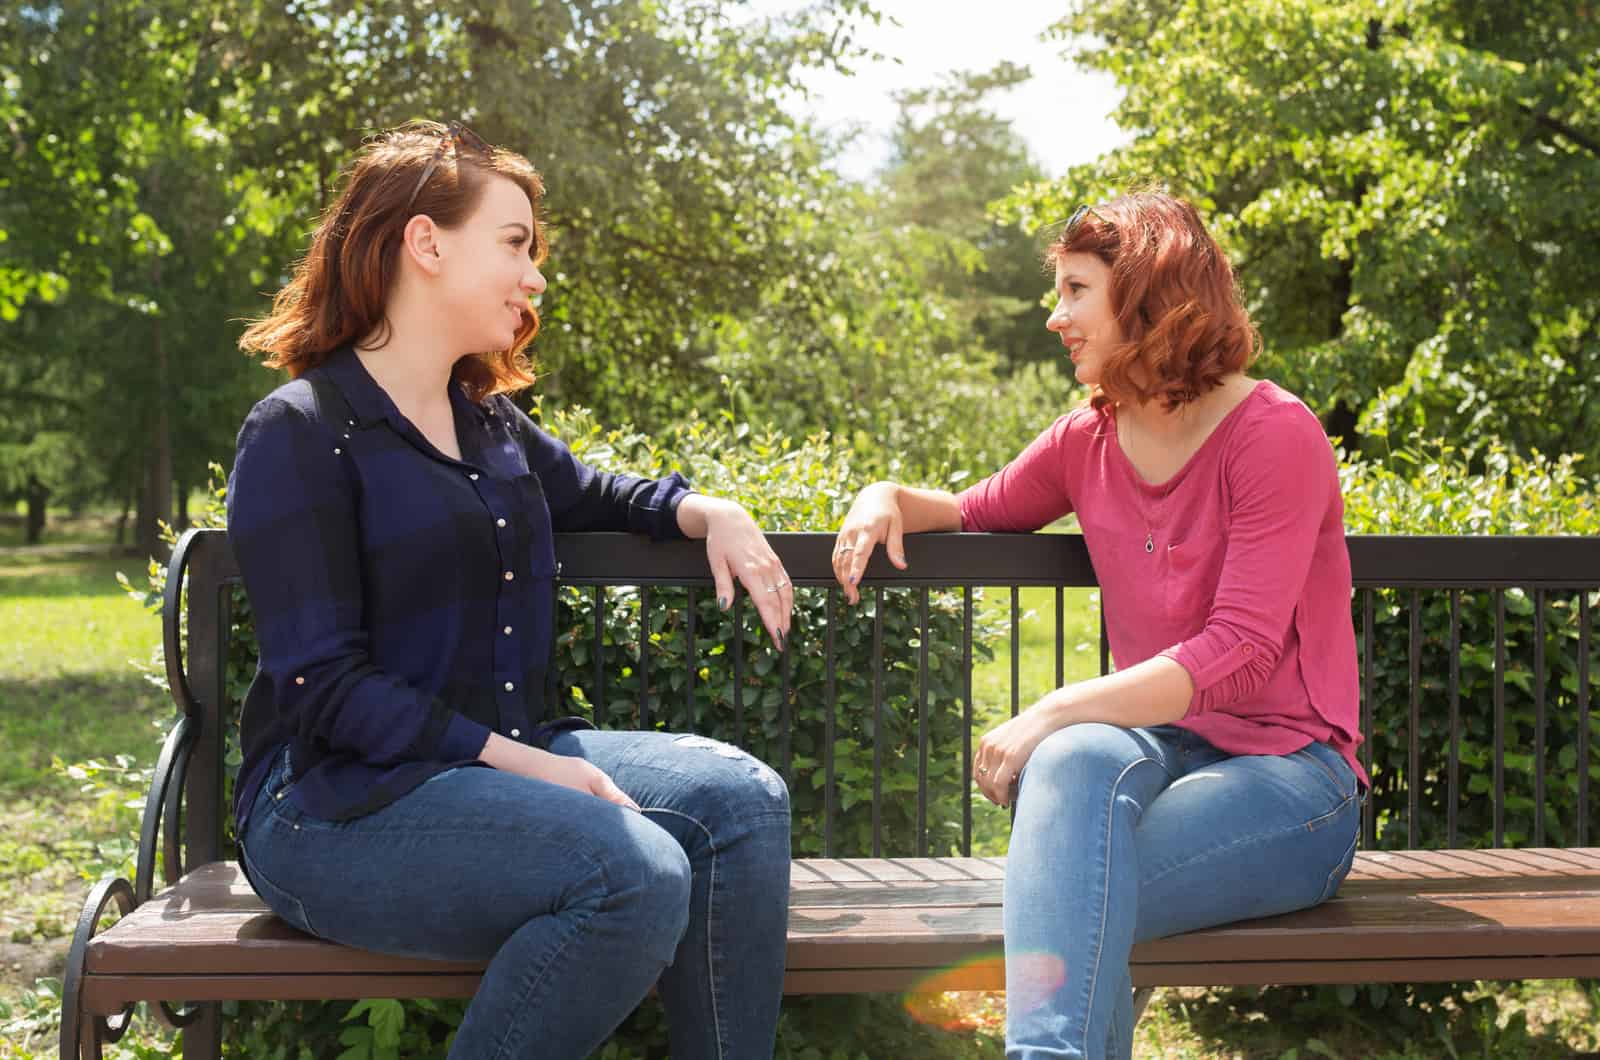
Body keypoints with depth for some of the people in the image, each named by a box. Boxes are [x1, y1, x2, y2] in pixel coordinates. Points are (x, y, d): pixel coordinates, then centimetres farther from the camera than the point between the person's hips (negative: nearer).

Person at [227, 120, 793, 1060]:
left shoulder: (490, 423, 15)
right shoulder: (301, 434, -9)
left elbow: (593, 494, 36)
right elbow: (325, 688, -15)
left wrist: (710, 512, 14)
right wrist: (519, 763, -22)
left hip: (505, 757, 8)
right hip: (337, 802, -8)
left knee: (740, 799, -16)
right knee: (636, 874, -30)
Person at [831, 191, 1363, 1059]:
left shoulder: (1275, 436, -9)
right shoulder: (1090, 440, 11)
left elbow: (1240, 654, -19)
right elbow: (977, 513, 32)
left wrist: (1058, 708, -26)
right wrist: (891, 496, 8)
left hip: (1283, 772, -5)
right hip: (1158, 743, 5)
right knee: (1072, 760, -34)